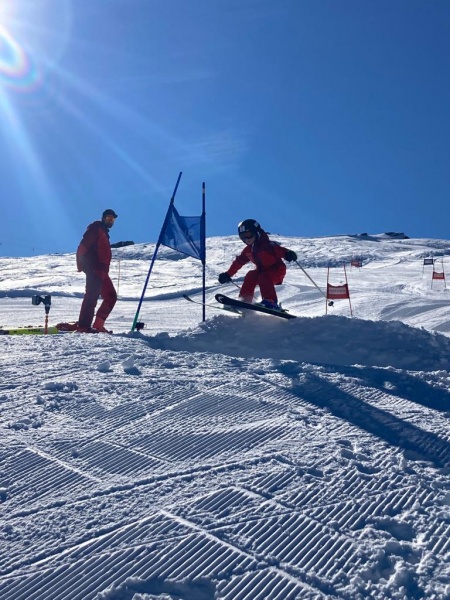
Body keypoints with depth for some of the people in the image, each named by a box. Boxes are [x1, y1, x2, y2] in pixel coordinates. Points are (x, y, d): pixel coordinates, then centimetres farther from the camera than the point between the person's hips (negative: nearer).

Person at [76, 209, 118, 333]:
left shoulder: (103, 232, 25)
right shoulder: (96, 230, -4)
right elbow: (83, 246, -14)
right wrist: (82, 264, -17)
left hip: (101, 271, 10)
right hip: (94, 269, -10)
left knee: (111, 297, 9)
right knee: (92, 296, -15)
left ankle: (98, 325, 8)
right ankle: (84, 326, -16)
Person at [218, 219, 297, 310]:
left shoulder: (267, 245, -18)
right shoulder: (248, 250, 7)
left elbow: (278, 249, -35)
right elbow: (238, 262, 17)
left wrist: (287, 254, -57)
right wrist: (228, 274, 19)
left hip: (277, 270, -7)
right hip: (262, 271, 7)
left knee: (263, 278, -32)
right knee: (250, 276, -15)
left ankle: (271, 301, -37)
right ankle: (245, 301, -11)